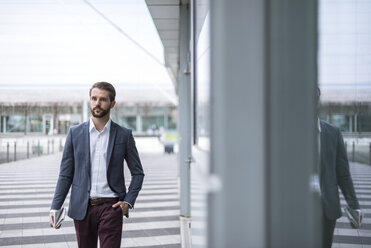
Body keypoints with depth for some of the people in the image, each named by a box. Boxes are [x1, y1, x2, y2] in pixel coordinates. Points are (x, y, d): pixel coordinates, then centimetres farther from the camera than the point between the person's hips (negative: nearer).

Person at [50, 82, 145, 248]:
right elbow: (65, 174, 6)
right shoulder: (75, 133, 5)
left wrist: (128, 201, -4)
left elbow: (138, 173, 9)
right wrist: (55, 208, -1)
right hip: (82, 208, 2)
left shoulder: (124, 135, 2)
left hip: (111, 208, -2)